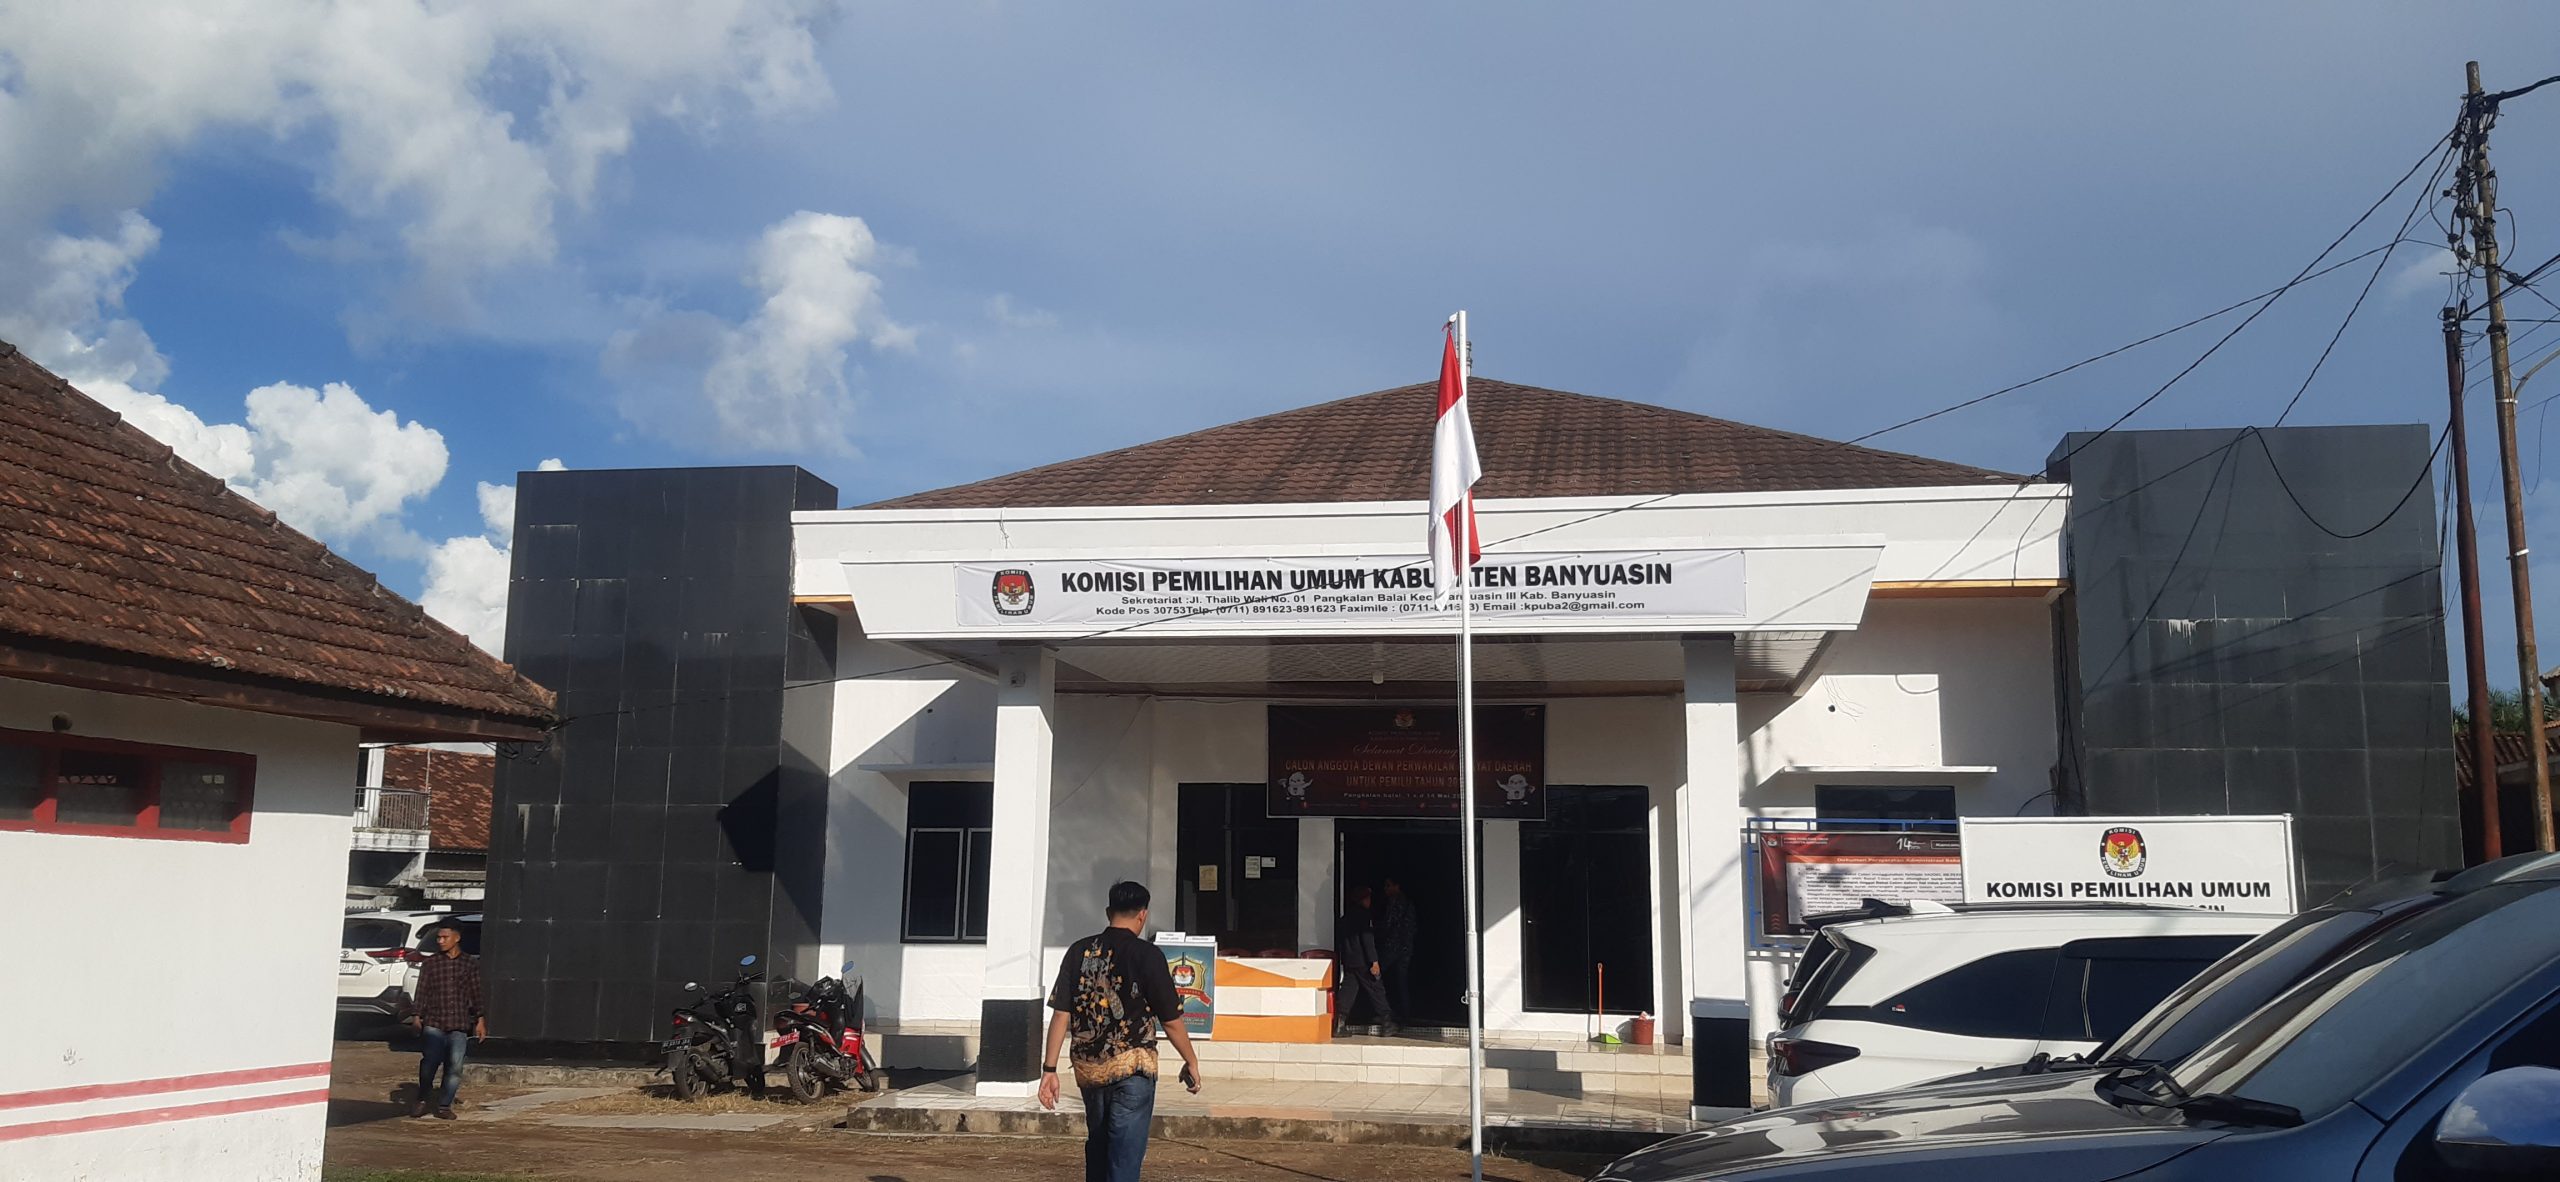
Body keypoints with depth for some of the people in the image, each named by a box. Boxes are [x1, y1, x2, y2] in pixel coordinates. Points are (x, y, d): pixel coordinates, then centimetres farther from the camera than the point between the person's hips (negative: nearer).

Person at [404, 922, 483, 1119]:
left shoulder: (470, 964, 9)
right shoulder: (430, 964, 8)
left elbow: (476, 994, 11)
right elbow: (422, 992, 7)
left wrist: (480, 1019, 6)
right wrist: (417, 1015, -3)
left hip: (460, 1024, 1)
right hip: (434, 1023, -1)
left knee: (455, 1066, -4)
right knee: (430, 1062, -7)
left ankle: (444, 1105, 6)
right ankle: (421, 1100, 15)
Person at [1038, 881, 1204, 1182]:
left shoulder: (1078, 951, 2)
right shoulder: (1147, 955, -9)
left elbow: (1061, 1014, -1)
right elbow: (1171, 1021, -6)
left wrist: (1049, 1068, 4)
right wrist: (1191, 1062, 8)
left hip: (1087, 1067, 4)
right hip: (1132, 1067, -4)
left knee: (1097, 1147, 21)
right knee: (1125, 1157, -1)